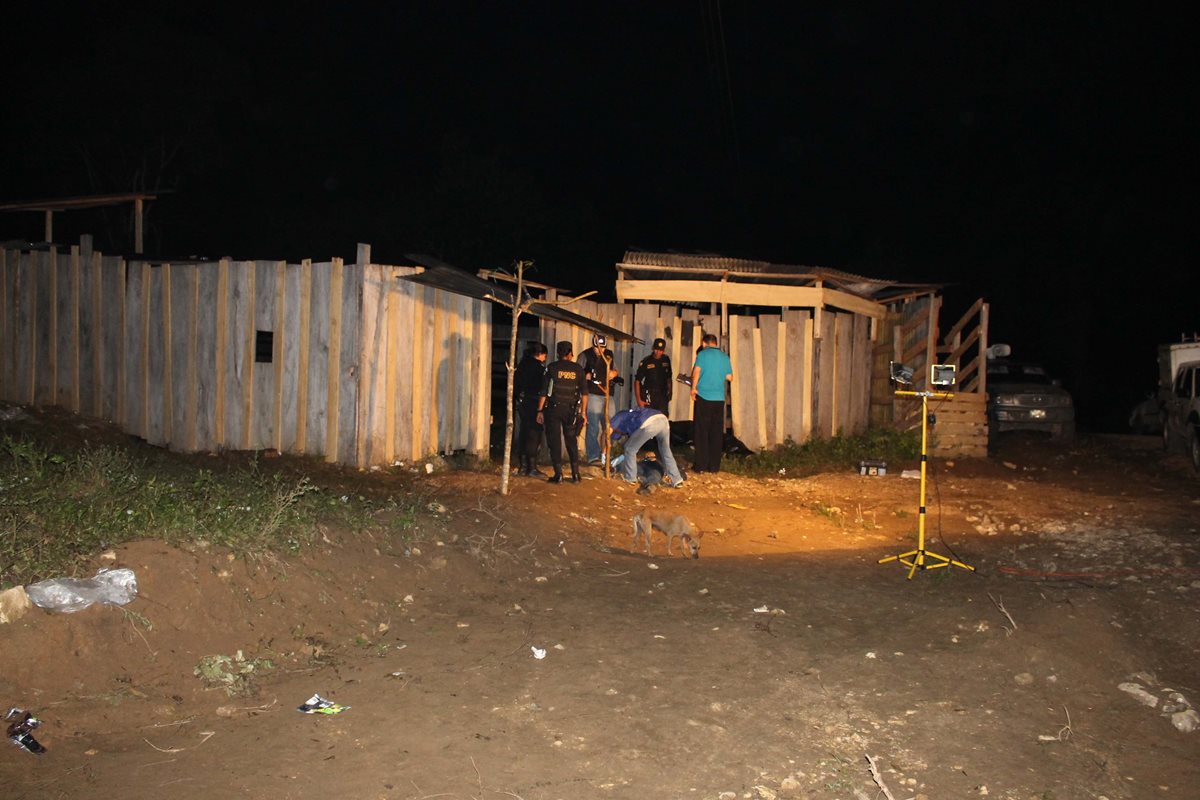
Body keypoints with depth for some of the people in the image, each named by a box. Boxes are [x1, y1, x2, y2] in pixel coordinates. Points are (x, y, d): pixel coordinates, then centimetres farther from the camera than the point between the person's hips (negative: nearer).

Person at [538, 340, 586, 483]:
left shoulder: (552, 368, -3)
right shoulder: (578, 369, 3)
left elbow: (544, 391, -6)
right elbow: (583, 392, 3)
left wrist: (540, 410, -1)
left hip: (553, 408, -2)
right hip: (571, 409, 2)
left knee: (555, 441, 3)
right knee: (572, 442, 12)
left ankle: (558, 475, 1)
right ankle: (575, 474, 11)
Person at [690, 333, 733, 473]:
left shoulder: (702, 354, -2)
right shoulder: (724, 357, 8)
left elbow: (696, 371, -14)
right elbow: (729, 377, 9)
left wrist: (693, 388, -5)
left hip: (703, 397, -3)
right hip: (719, 398, 3)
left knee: (701, 432, 3)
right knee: (716, 433, 8)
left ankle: (700, 465, 2)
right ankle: (714, 466, 9)